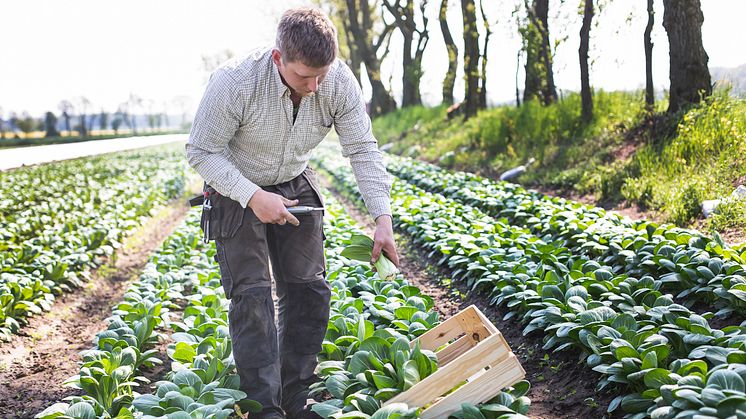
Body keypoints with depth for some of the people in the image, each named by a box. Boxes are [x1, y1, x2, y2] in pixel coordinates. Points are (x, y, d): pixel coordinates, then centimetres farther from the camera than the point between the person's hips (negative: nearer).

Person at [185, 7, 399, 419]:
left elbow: (363, 150, -15)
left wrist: (383, 219, -24)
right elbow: (201, 152, -22)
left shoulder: (339, 82, -22)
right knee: (251, 294, -9)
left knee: (307, 288, 3)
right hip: (237, 189, -4)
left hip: (295, 186, 4)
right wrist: (252, 197, -32)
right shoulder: (234, 82, -32)